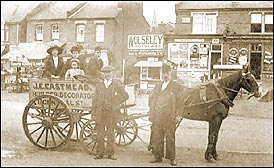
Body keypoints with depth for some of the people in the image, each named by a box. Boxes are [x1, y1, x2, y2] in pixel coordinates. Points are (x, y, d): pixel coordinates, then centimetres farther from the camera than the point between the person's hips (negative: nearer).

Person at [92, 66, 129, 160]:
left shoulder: (117, 84, 2)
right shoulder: (99, 85, 10)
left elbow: (125, 96, 5)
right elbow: (95, 99, 11)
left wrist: (116, 104, -1)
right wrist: (94, 112, 5)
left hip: (111, 113, -2)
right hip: (100, 113, 2)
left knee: (111, 134, 4)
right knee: (100, 134, 5)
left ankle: (110, 153, 13)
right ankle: (99, 153, 14)